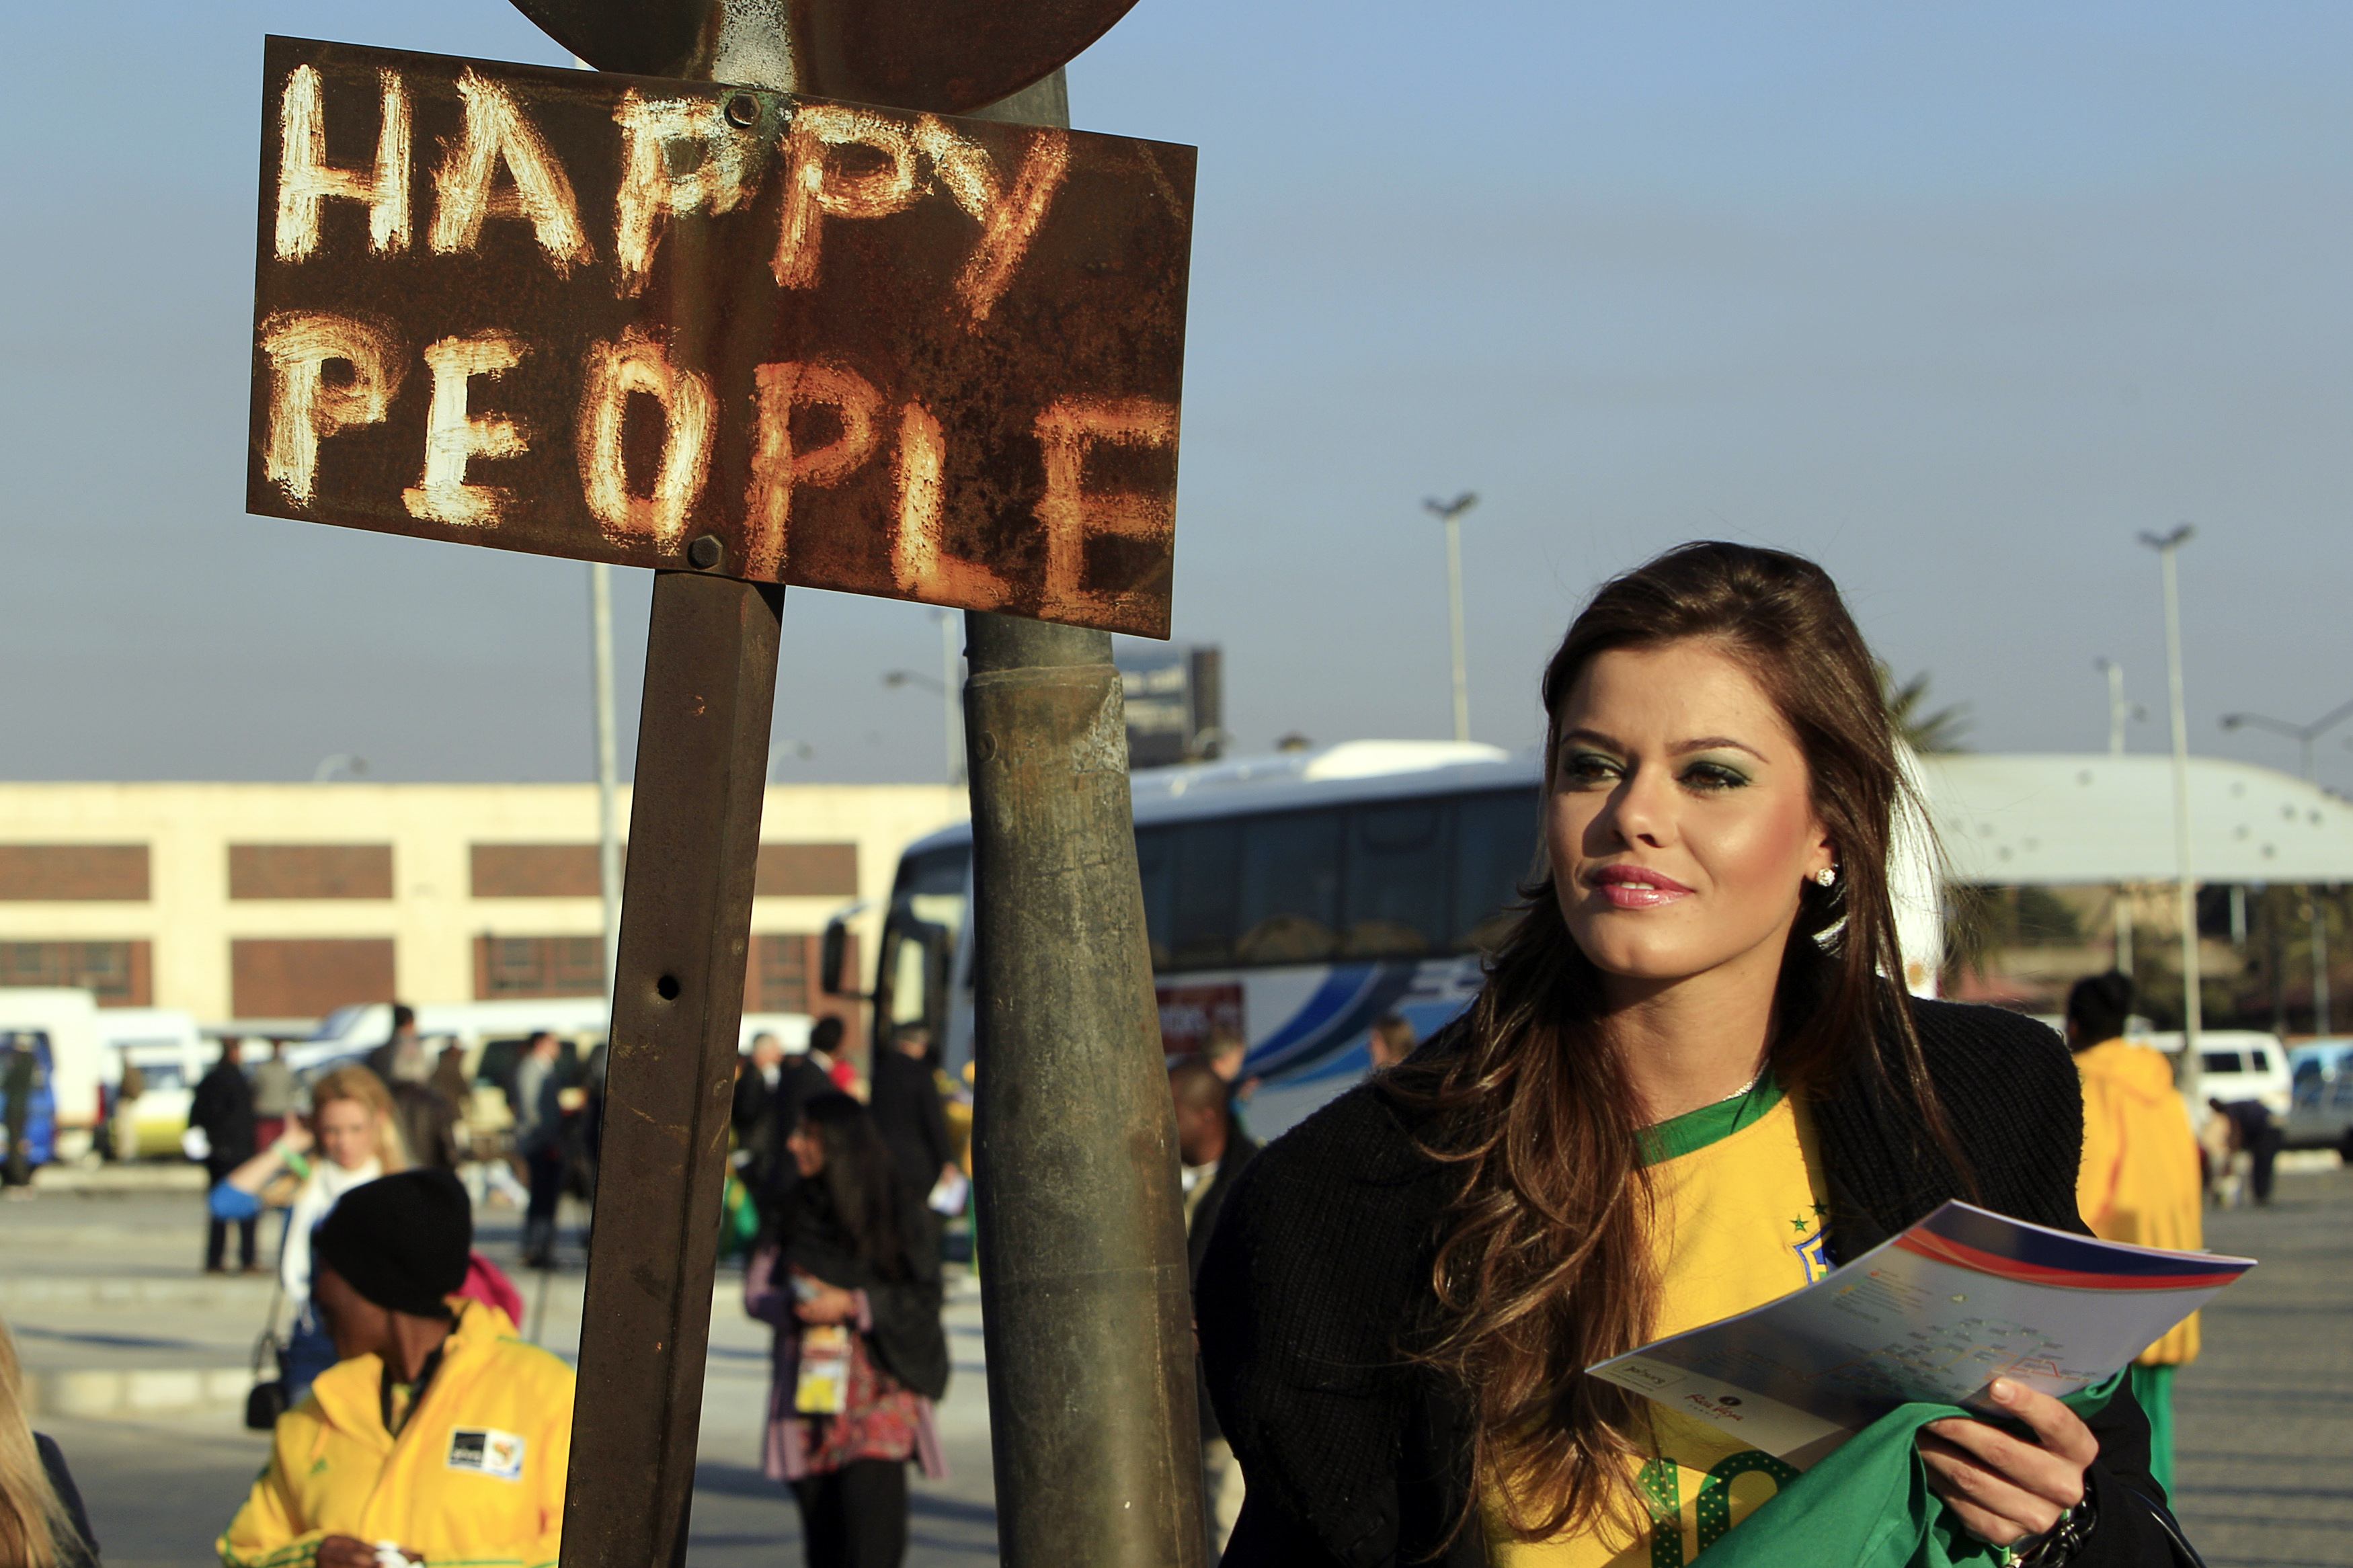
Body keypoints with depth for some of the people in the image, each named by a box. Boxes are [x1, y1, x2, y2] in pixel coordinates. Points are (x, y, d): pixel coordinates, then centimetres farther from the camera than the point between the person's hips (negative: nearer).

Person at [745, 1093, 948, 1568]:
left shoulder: (891, 1221, -1)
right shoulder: (791, 1220, 11)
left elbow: (924, 1298, -4)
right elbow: (756, 1292, 8)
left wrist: (852, 1305, -14)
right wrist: (793, 1307, -13)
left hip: (878, 1389, -4)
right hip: (808, 1389, 4)